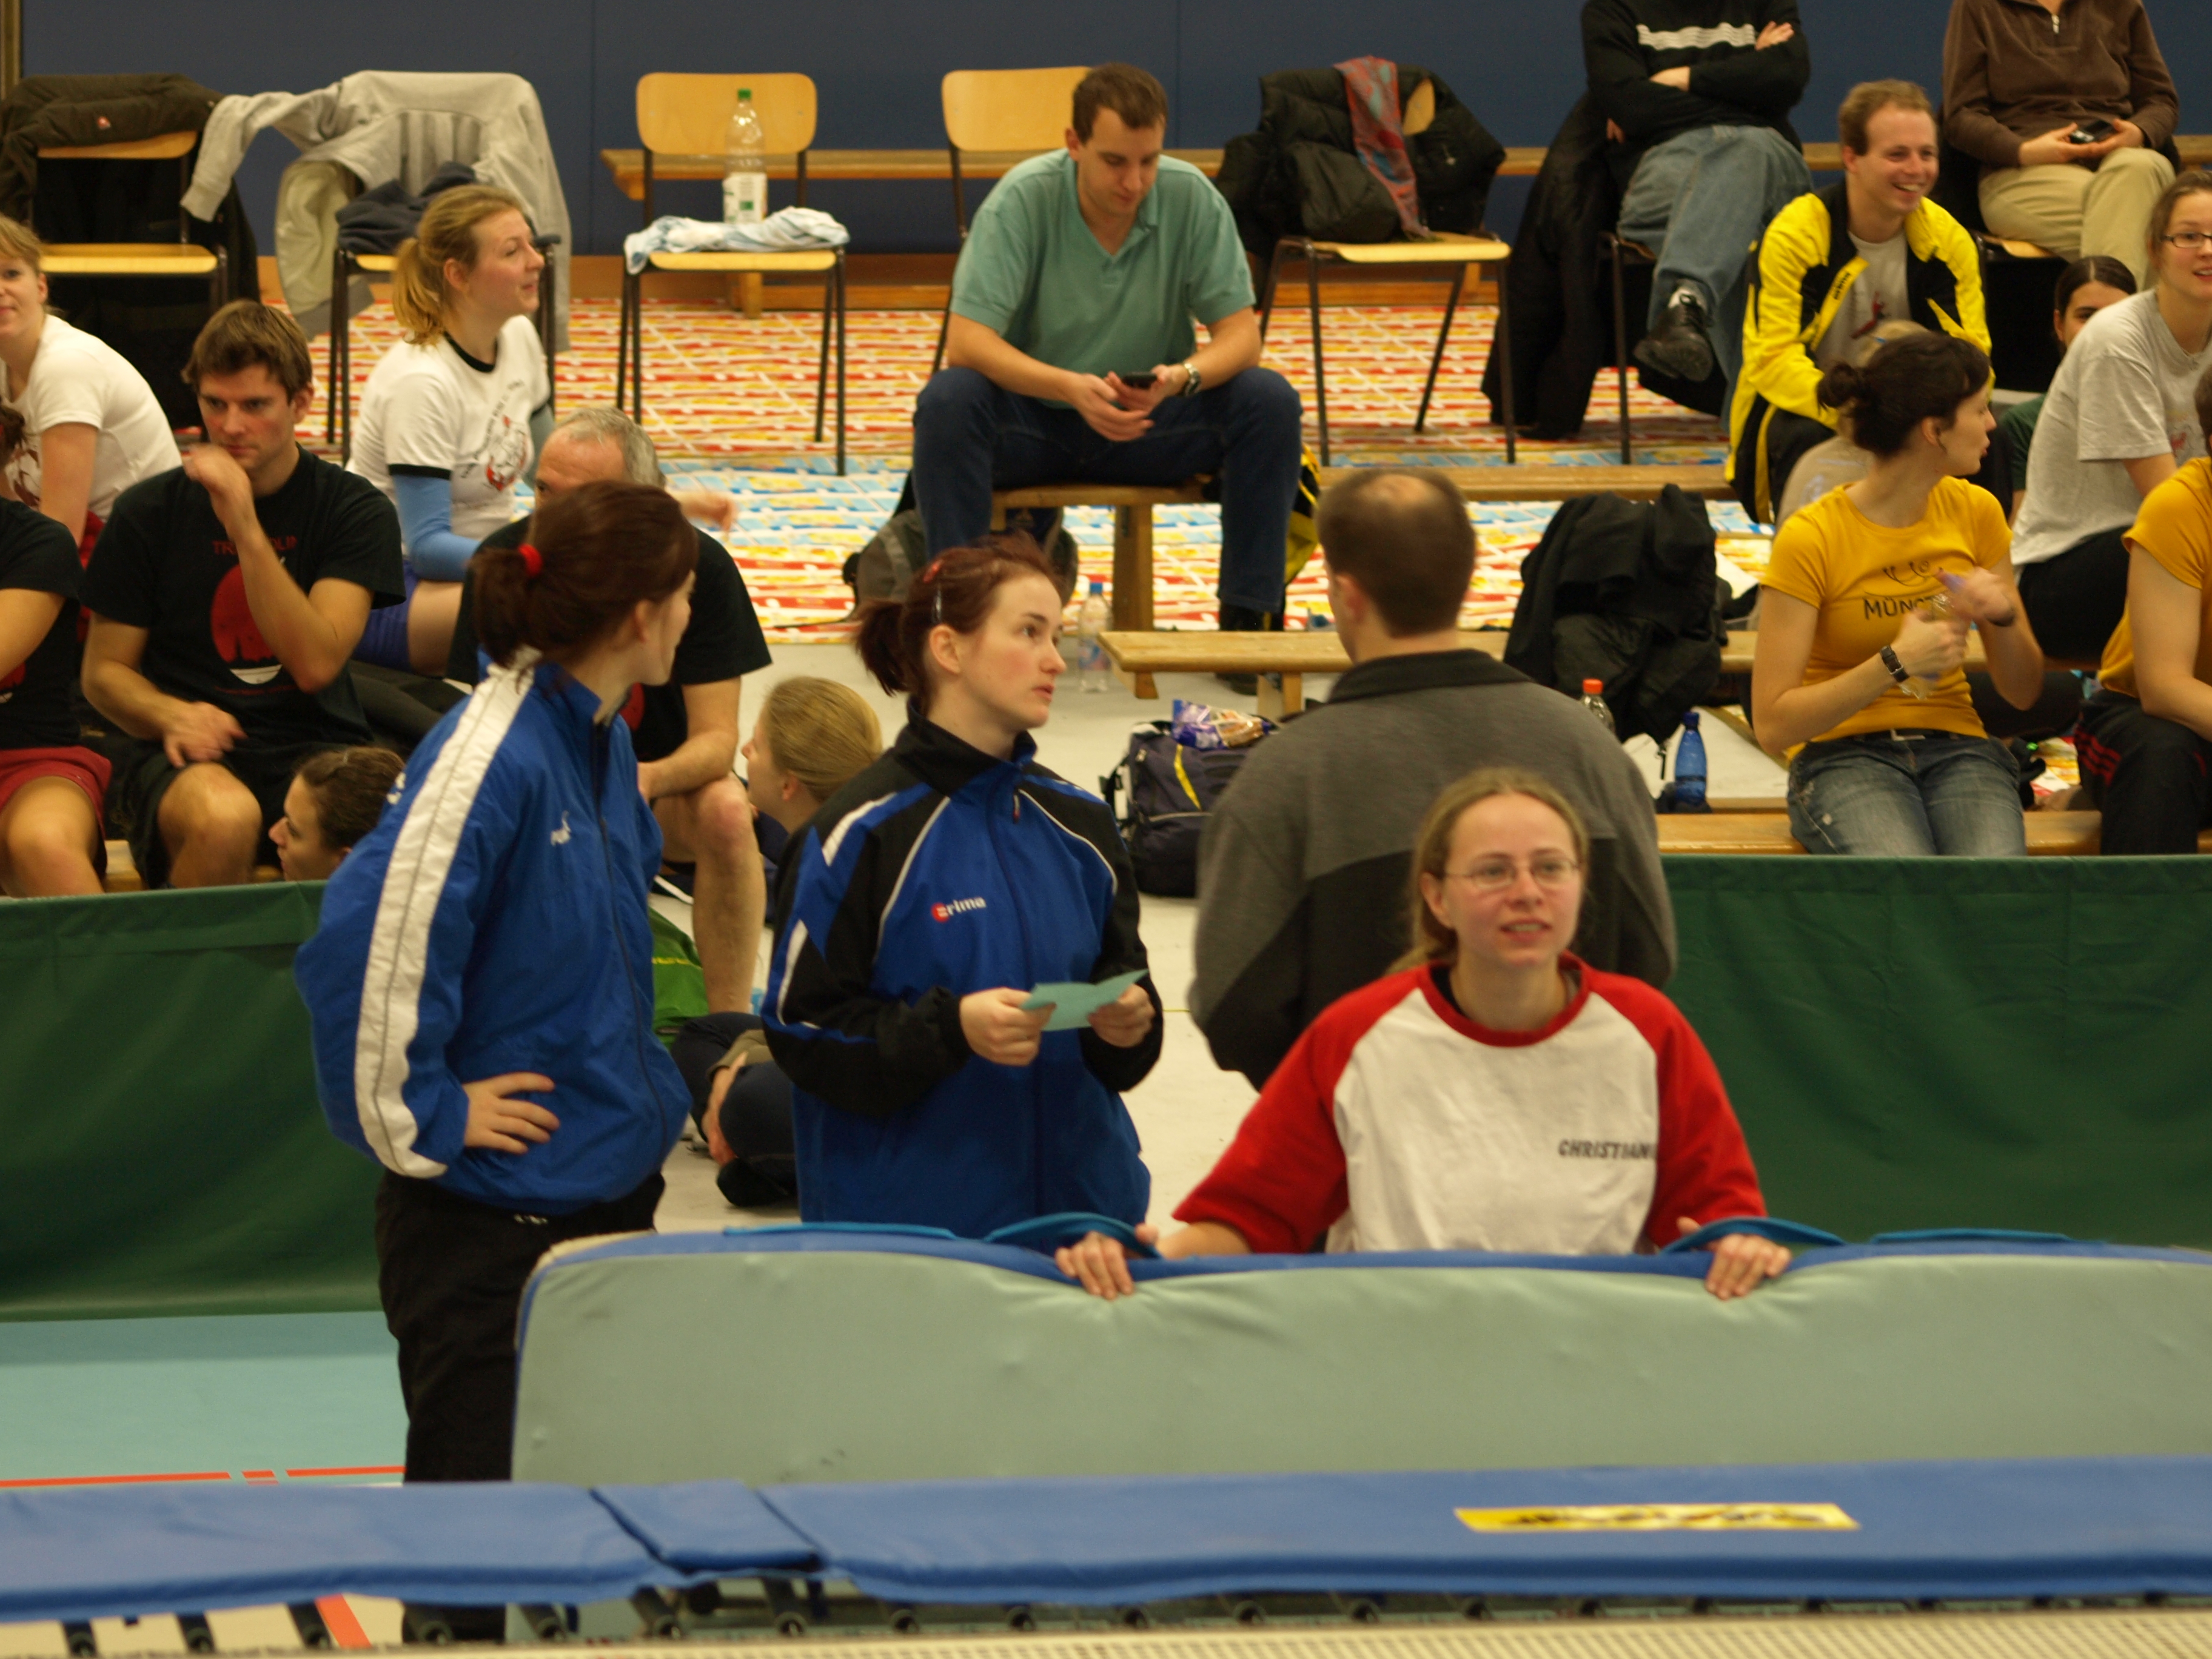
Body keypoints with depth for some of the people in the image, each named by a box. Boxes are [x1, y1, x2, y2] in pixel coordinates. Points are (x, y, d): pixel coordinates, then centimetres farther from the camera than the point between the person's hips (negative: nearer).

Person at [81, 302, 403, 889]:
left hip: (311, 743, 0)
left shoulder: (354, 510, 3)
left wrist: (245, 526, -18)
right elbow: (104, 670, 10)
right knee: (223, 818, -37)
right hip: (186, 752, 0)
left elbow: (316, 663, -10)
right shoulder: (150, 512, 4)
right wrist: (172, 715, -13)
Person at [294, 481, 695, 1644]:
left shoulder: (602, 739, 8)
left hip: (609, 1194, 9)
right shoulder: (491, 755, -22)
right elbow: (372, 942, -28)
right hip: (488, 1215, -9)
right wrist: (419, 1118, -18)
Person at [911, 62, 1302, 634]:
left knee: (1270, 401, -22)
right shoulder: (1022, 200, -18)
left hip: (1152, 419, 2)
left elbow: (1240, 332, -10)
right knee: (947, 400, -32)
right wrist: (1070, 388, -39)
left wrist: (1181, 377, -34)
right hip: (1033, 420, -2)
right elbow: (966, 340, -23)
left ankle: (1247, 617, -15)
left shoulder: (1193, 197, -11)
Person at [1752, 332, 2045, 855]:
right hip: (1843, 756, -3)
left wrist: (2005, 618, -8)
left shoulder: (1975, 512, 7)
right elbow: (1772, 726, -13)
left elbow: (2024, 693, 13)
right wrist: (1895, 664, -21)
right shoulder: (1810, 540, -9)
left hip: (1957, 751, 3)